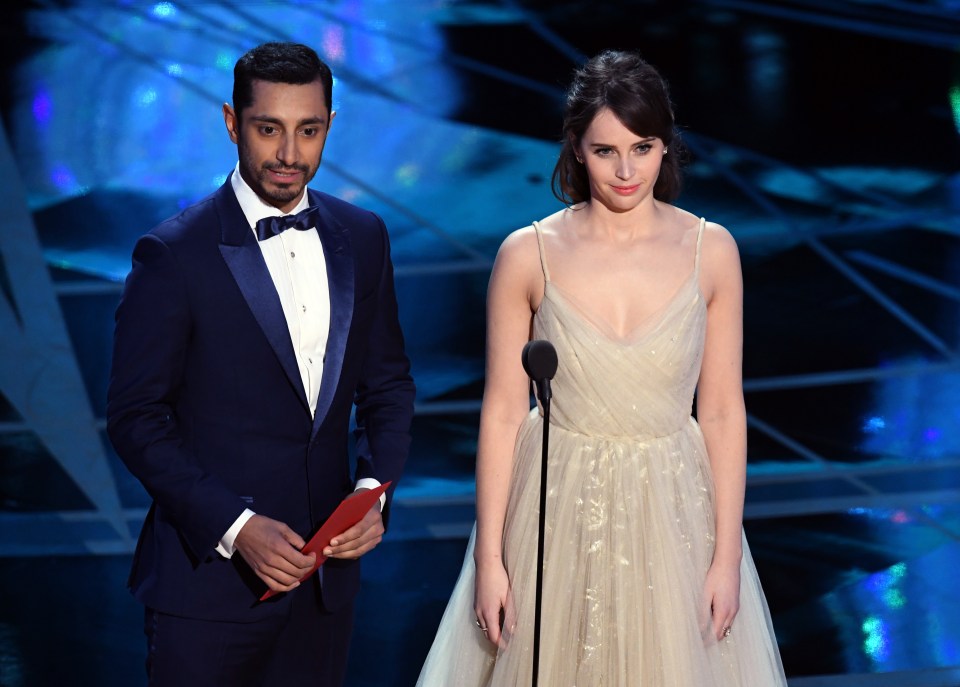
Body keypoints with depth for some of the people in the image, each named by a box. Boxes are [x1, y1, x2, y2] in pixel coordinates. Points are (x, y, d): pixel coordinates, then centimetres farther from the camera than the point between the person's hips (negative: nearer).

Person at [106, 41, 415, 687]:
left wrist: (374, 490, -5)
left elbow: (387, 382, 12)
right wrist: (234, 527, -18)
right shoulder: (175, 253, -10)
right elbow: (136, 417, -10)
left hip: (326, 573, 5)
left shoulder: (362, 238, 5)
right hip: (209, 573, -4)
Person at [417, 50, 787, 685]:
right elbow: (503, 412, -4)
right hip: (558, 514, -1)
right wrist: (488, 557, -5)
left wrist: (727, 555, -3)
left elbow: (723, 411, -1)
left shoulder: (711, 251, -4)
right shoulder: (528, 255, -7)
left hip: (673, 511, 1)